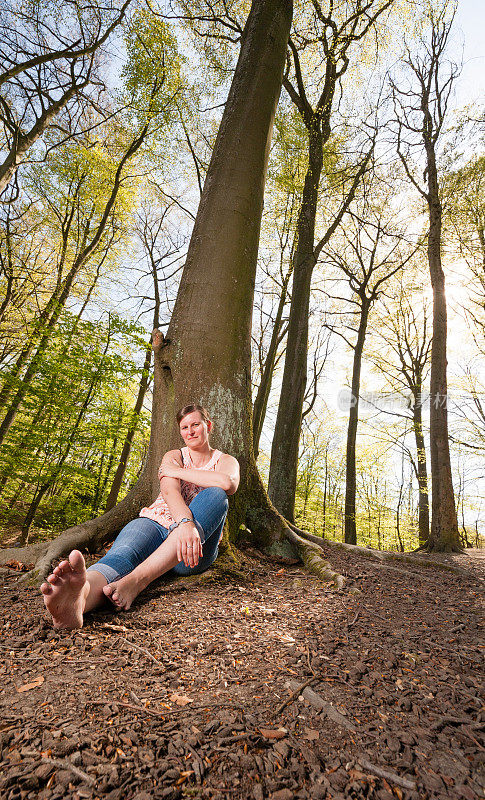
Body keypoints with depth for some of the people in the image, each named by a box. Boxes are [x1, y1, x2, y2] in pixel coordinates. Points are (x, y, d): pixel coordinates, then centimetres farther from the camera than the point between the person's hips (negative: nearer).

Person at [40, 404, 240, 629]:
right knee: (123, 554, -32)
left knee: (215, 495, -31)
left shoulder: (226, 461, 10)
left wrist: (177, 471, -10)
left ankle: (136, 580, -47)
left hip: (193, 544, -1)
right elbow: (169, 490, -12)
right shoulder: (173, 457, 12)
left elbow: (228, 484, -17)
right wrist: (185, 522, -34)